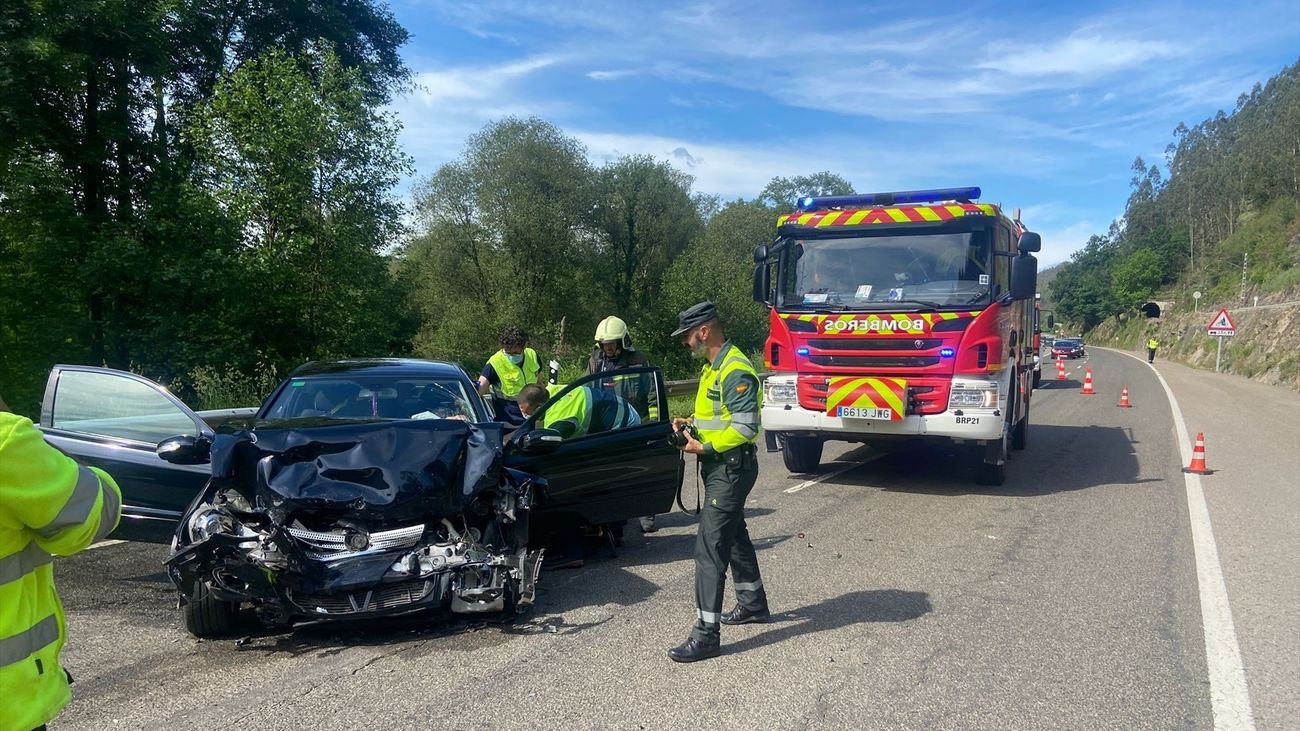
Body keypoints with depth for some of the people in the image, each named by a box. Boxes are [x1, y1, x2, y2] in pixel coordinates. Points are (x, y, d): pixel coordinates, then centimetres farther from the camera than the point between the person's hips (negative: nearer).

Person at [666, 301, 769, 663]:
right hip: (719, 467, 11)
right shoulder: (713, 367, 14)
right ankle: (753, 604, 39)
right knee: (734, 536, 22)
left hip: (732, 467, -11)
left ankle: (706, 634, -9)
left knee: (710, 546, -12)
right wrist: (691, 425, 6)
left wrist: (705, 447, -23)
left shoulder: (736, 371, -20)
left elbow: (745, 427, -26)